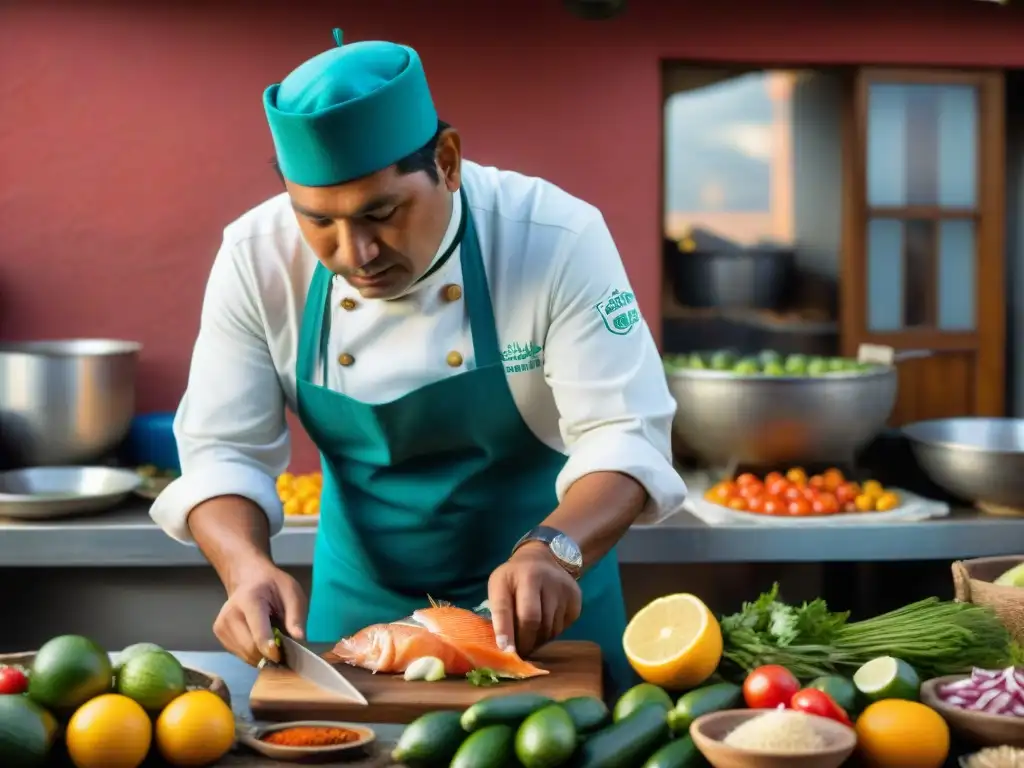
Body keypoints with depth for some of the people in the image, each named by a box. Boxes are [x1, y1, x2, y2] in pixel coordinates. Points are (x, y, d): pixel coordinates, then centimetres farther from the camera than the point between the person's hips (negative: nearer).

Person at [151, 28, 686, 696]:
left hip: (544, 603, -1)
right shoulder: (259, 258, -15)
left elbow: (624, 435, -24)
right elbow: (223, 451, -12)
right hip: (359, 604, 2)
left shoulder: (559, 237, -23)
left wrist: (553, 551, -42)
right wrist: (248, 568, -31)